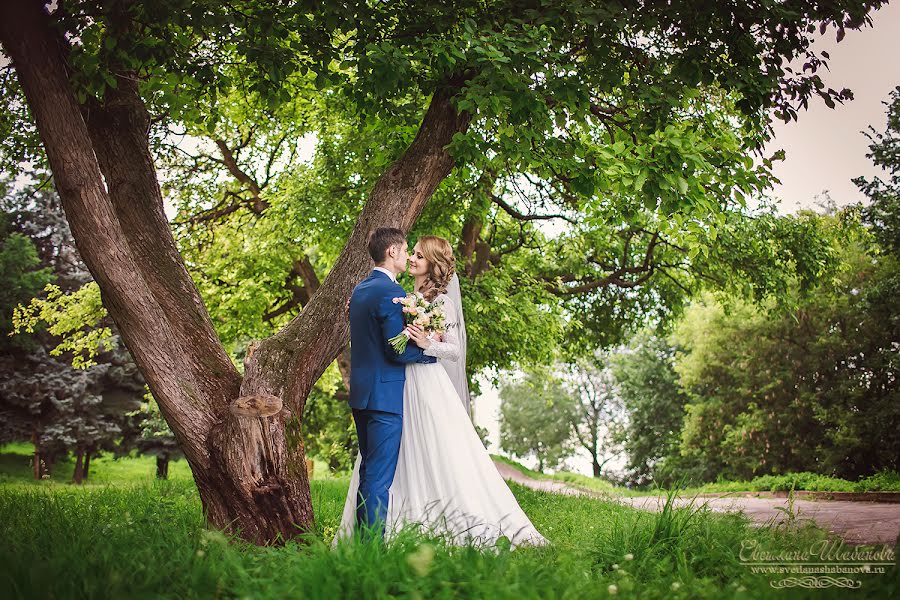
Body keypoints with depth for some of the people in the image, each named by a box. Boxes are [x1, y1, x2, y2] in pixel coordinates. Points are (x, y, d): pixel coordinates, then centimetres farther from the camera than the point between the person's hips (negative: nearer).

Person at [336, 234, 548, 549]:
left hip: (427, 383, -7)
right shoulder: (405, 298, 14)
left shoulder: (440, 301, -8)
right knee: (401, 459, 12)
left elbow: (456, 349, -10)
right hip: (400, 384, 8)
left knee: (445, 456, -5)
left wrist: (427, 345, -28)